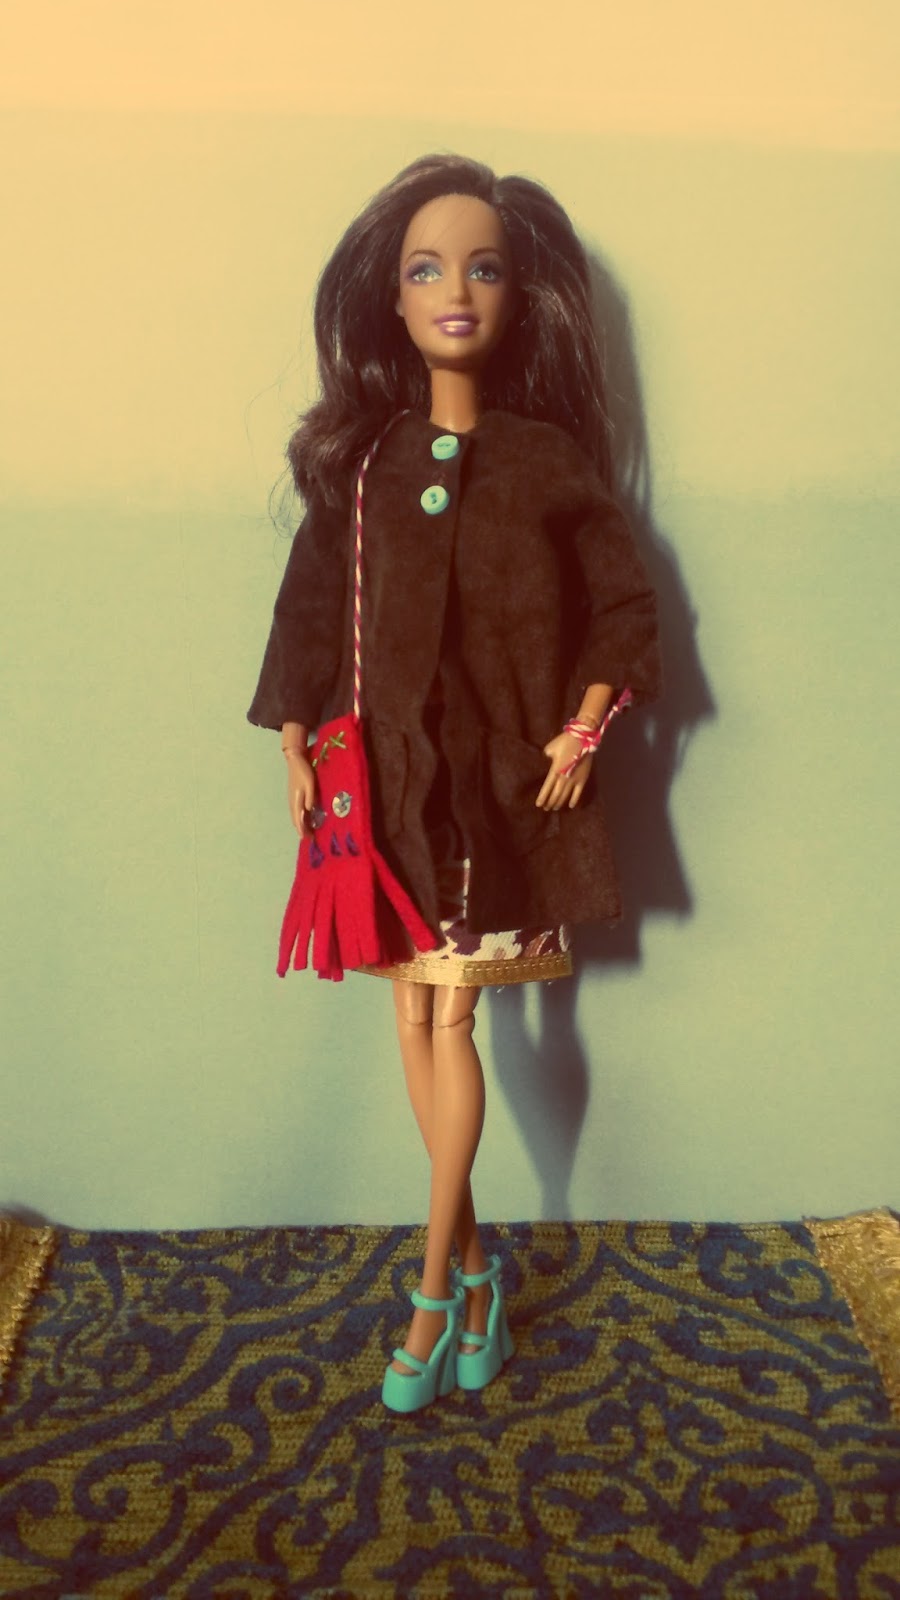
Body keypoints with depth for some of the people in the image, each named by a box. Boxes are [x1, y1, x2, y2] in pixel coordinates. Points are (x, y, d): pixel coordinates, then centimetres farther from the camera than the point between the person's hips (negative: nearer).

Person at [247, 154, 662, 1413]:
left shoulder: (547, 457, -2)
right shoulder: (360, 457, 4)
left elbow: (625, 608, 4)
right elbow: (310, 608, 7)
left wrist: (580, 734, -3)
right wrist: (294, 745, 3)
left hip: (503, 780, -3)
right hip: (391, 775, 3)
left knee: (448, 1022, -2)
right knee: (419, 1022, 7)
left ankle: (437, 1287, 14)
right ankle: (472, 1260, 26)